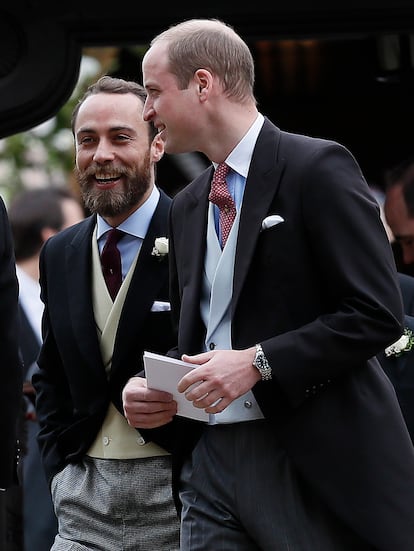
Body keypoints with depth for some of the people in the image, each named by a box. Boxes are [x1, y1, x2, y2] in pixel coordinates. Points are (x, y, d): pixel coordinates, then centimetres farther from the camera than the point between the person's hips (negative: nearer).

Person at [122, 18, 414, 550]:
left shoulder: (318, 168, -7)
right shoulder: (186, 207, 16)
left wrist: (259, 362, -18)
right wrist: (151, 389, 3)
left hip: (313, 462, -6)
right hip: (210, 461, 7)